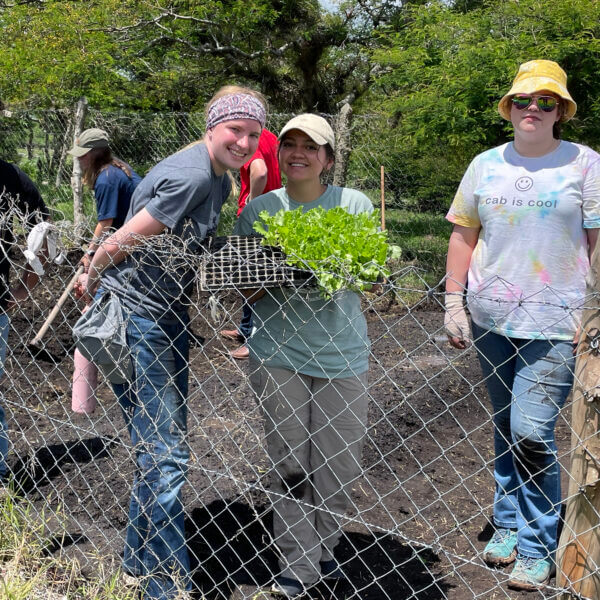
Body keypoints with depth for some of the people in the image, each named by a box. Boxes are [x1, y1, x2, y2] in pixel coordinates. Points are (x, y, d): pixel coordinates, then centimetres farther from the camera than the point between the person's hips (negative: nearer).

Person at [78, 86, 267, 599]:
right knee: (165, 454, -6)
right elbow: (122, 242, -18)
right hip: (135, 318, -10)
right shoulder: (191, 175, -22)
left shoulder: (221, 178, 9)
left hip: (170, 316, 10)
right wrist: (91, 280, -1)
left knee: (162, 447, 17)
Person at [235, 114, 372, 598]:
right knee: (290, 465, 5)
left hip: (341, 354, 0)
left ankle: (322, 546, 34)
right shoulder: (259, 209, 3)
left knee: (339, 465, 8)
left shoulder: (354, 205, 0)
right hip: (278, 352, 0)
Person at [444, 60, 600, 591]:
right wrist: (454, 302, 5)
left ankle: (536, 547, 9)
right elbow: (463, 235, 12)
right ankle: (509, 525, 31)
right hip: (491, 318, 4)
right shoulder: (486, 165, 9)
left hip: (554, 323, -4)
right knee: (505, 429, 14)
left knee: (533, 433, -9)